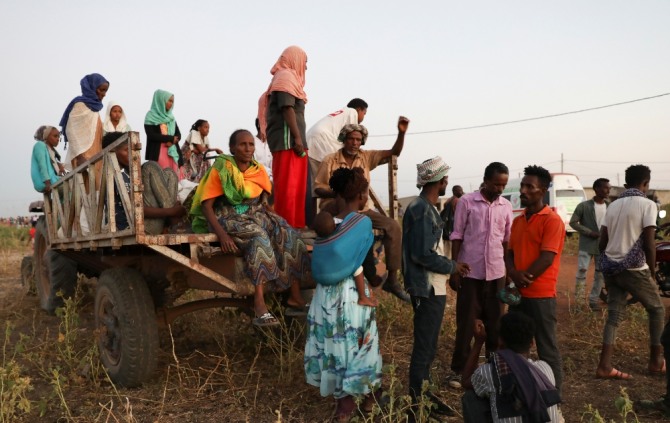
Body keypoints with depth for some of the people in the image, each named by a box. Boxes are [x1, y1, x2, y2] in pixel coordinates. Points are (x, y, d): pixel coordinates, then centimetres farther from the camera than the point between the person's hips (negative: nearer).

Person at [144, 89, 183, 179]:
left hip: (172, 152, 6)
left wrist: (172, 141, -9)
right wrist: (170, 138, -9)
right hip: (157, 153, -6)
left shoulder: (170, 117, 18)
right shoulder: (151, 117, -1)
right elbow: (151, 135, -11)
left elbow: (178, 135, 13)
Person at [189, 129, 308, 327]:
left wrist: (277, 219, -9)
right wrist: (222, 234, -27)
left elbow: (264, 203, 11)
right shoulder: (220, 170, -9)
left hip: (255, 214, 5)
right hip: (227, 217, -5)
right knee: (259, 236, -34)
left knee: (286, 232, -20)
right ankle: (259, 302, -38)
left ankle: (295, 296, -19)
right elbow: (206, 206, -13)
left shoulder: (259, 171, 6)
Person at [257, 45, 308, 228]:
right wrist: (297, 137, -20)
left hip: (289, 139, 10)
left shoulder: (286, 77, 25)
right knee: (288, 185, -12)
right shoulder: (286, 76, -3)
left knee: (294, 185, 9)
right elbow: (287, 108, -15)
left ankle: (294, 224, 11)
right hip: (288, 139, -10)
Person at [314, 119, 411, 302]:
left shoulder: (366, 156, 7)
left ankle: (392, 279, -13)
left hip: (361, 210, 5)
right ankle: (369, 274, -21)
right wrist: (338, 192, -22)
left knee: (393, 225, -15)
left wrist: (401, 132, -15)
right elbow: (318, 188, -4)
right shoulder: (330, 160, -3)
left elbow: (394, 153, 1)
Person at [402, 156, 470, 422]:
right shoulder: (422, 210, -20)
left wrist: (449, 267, 13)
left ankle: (422, 393, 31)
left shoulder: (424, 207, 12)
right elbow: (423, 254, -24)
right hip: (428, 289, -10)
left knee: (427, 345, 19)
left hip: (432, 287, 10)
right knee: (425, 348, -1)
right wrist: (452, 267, -12)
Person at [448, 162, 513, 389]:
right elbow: (457, 236, -4)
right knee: (465, 323, 4)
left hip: (496, 273, 3)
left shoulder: (506, 206, 6)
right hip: (470, 272, -3)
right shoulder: (466, 202, -6)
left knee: (495, 323, 10)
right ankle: (458, 370, 15)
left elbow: (507, 240, 11)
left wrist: (510, 271, 8)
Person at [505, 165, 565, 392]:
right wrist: (514, 274, -10)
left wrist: (525, 278, -13)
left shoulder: (552, 220, -10)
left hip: (541, 295, -7)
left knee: (547, 348, 2)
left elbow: (547, 258, -17)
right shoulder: (517, 220, 12)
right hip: (518, 294, 7)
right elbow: (509, 252, 10)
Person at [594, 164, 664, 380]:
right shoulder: (647, 204, -7)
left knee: (614, 316, 7)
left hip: (611, 269, 6)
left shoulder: (613, 205, 12)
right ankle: (656, 361, 22)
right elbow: (649, 244, -12)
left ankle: (605, 366, 0)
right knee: (657, 310, 15)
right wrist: (652, 272, -1)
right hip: (635, 270, -6)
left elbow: (602, 243, 10)